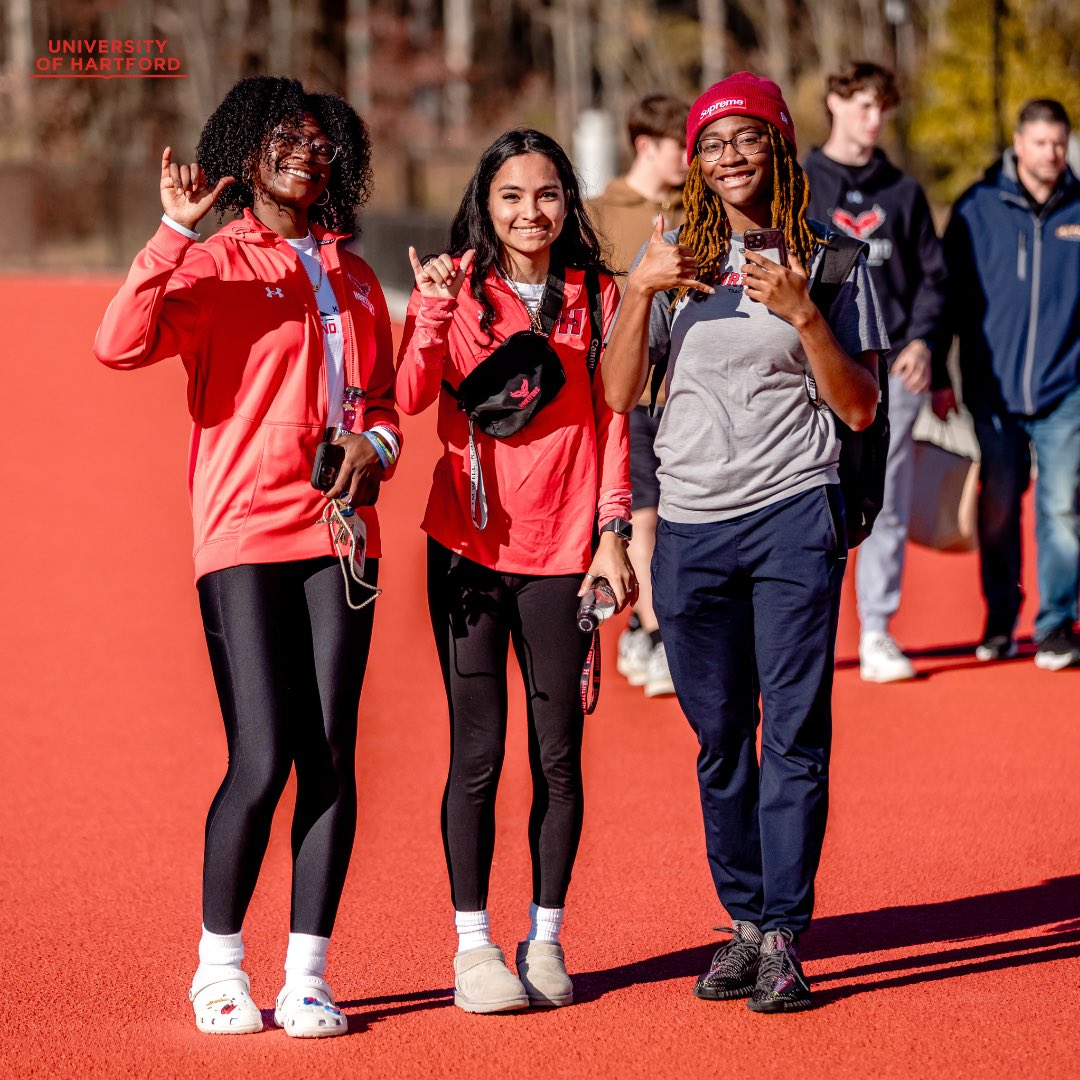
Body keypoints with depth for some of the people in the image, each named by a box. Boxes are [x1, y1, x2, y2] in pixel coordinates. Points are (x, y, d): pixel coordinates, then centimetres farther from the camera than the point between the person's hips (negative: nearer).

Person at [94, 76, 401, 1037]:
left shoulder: (352, 278, 19)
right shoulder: (214, 265, 2)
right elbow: (120, 345, -15)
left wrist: (374, 448, 3)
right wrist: (174, 230, -18)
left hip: (339, 532, 5)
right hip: (246, 533, -5)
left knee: (330, 757, 0)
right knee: (262, 760, -10)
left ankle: (308, 975, 6)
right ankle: (219, 965, 7)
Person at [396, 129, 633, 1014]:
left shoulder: (594, 297, 6)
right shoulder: (455, 287, 1)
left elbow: (612, 420, 7)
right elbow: (411, 397, -13)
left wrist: (613, 533, 1)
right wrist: (433, 313, -27)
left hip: (563, 551, 1)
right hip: (470, 545, -1)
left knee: (558, 755, 5)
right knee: (477, 753, -1)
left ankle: (546, 940, 16)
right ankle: (474, 945, 6)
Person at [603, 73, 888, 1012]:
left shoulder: (830, 264, 4)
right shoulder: (674, 261, 11)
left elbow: (860, 409, -1)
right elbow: (618, 394, 5)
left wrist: (803, 315, -13)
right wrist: (640, 291, -7)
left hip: (794, 519, -3)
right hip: (691, 528, 3)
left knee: (796, 733, -8)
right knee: (720, 739, 7)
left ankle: (784, 936, -5)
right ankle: (745, 924, 17)